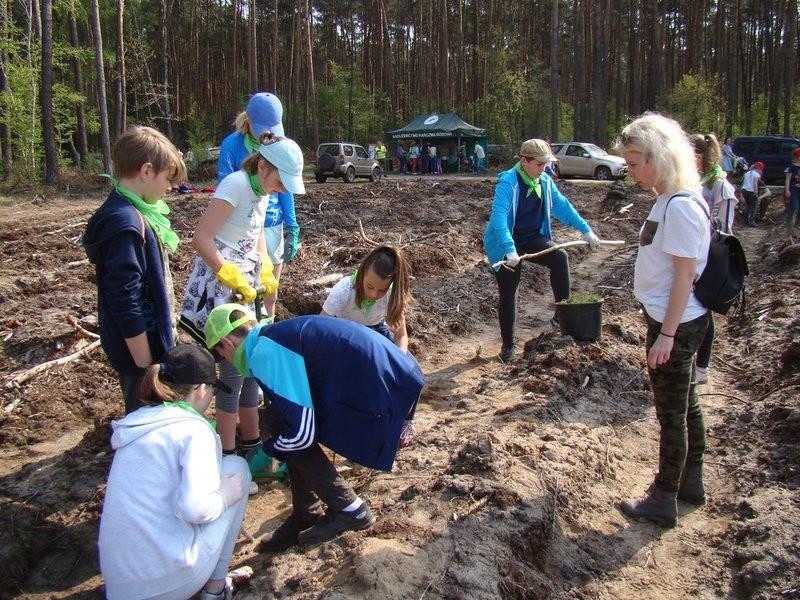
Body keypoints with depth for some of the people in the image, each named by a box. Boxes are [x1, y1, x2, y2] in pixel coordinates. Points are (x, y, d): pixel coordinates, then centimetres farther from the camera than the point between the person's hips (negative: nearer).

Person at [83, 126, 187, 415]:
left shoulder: (133, 213, 4)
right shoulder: (125, 225, -26)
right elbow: (126, 303, -26)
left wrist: (166, 323, 20)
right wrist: (146, 367, -20)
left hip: (152, 337, 9)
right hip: (140, 347, -9)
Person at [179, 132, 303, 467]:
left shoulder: (262, 190, 9)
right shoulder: (236, 184, -18)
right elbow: (201, 240, -23)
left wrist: (265, 272, 10)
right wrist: (234, 279, -18)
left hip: (246, 284, 9)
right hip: (220, 286, -9)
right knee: (233, 370, -5)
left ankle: (250, 442, 28)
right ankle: (228, 454, 9)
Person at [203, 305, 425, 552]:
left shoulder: (264, 354, -13)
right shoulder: (275, 336, 17)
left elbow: (301, 434, -16)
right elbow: (300, 411, 31)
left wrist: (265, 453, 5)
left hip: (385, 392, -9)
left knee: (293, 433, -4)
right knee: (282, 418, 11)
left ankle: (350, 510, 11)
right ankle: (306, 516, 25)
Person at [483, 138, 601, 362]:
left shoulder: (545, 181, -1)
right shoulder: (507, 183, -22)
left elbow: (562, 206, 9)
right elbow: (499, 217, -32)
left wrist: (585, 229, 7)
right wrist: (509, 250, -43)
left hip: (532, 239, 5)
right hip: (505, 246, -5)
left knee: (560, 257, -23)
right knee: (508, 294, 1)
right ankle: (507, 345, 16)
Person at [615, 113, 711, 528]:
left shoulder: (680, 206, -21)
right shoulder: (667, 201, 7)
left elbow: (685, 275, -22)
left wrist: (666, 335, -20)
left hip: (676, 324, -9)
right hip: (677, 321, 10)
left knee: (672, 412, 3)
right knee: (685, 404, 20)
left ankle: (663, 501, 18)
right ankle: (690, 481, 37)